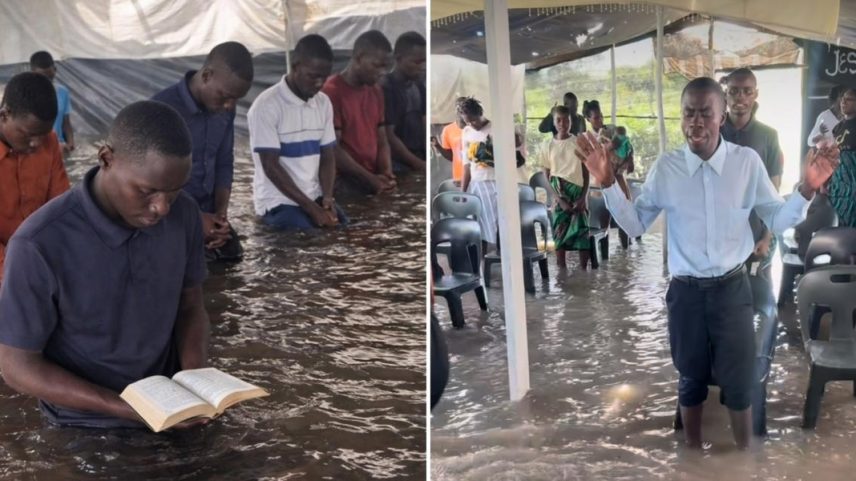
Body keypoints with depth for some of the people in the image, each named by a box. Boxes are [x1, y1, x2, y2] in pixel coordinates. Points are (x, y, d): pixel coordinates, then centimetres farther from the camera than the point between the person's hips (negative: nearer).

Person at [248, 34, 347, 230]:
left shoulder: (323, 103, 6)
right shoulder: (267, 106, -15)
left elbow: (328, 157, 9)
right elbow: (271, 166, -15)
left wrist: (327, 198, -10)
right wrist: (311, 208, -17)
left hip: (315, 197, 6)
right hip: (279, 201, -6)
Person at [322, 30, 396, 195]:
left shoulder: (376, 93, 11)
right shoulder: (331, 91, -11)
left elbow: (382, 141, 13)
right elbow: (332, 149, -15)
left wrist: (387, 173, -6)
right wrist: (370, 179, -18)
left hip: (375, 182, 7)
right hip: (342, 183, -6)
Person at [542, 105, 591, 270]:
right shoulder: (550, 145, 3)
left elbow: (586, 172, 4)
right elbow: (547, 176, 3)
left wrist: (583, 197, -8)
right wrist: (559, 199, -8)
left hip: (578, 193, 0)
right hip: (559, 196, 0)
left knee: (582, 233, -4)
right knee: (559, 234, -4)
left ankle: (583, 271, 3)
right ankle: (562, 272, 1)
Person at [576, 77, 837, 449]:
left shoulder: (748, 162, -7)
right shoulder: (665, 167, -6)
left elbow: (777, 220, 1)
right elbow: (635, 224, 0)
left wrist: (807, 189, -16)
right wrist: (608, 182, -12)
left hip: (732, 288, 0)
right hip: (685, 291, 0)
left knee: (739, 384, 11)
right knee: (691, 380, 16)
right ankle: (693, 453, 37)